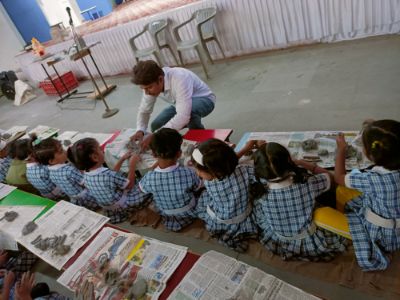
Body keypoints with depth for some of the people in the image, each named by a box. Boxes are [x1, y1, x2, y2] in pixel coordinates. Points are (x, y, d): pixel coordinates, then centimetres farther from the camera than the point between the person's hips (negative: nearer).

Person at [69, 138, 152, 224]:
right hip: (124, 208, -8)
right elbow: (130, 185, -19)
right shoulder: (107, 174, -35)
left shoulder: (87, 175, -9)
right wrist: (132, 164, -11)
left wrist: (122, 159, 7)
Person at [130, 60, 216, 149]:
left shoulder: (179, 79, -39)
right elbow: (144, 111, -7)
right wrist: (140, 131, -26)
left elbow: (183, 116, -45)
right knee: (156, 126, -8)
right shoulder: (151, 83, -16)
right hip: (181, 104, 7)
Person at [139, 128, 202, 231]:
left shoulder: (149, 178, -30)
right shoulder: (189, 173, -33)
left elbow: (141, 188, -5)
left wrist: (157, 163, -2)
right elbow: (197, 188, -11)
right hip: (190, 215, -1)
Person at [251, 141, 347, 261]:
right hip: (311, 245, 0)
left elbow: (262, 225, -8)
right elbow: (326, 175, -5)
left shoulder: (260, 198, -29)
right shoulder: (308, 185, -30)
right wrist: (301, 163, 4)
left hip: (280, 246, 1)